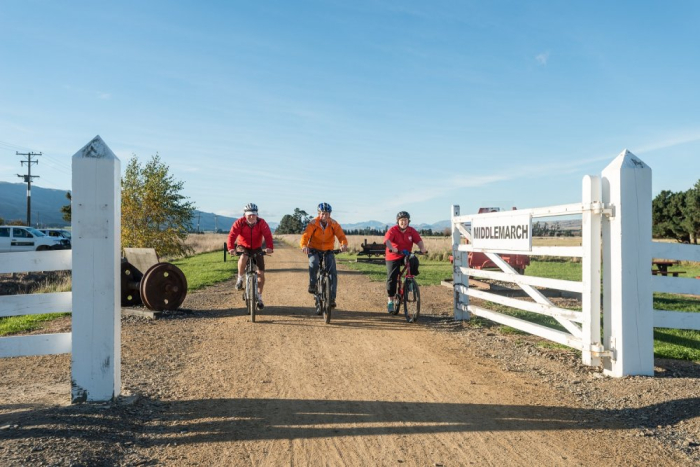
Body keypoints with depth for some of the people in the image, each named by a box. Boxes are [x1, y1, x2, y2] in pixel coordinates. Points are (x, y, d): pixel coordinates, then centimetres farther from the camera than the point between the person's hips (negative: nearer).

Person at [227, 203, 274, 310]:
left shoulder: (261, 223, -18)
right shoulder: (239, 223, -18)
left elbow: (267, 235, -30)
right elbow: (232, 235, -29)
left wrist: (269, 247, -49)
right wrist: (231, 248, -47)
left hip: (256, 248, 1)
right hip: (243, 247, -1)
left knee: (261, 273, -6)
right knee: (243, 258, -38)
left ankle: (259, 298, 11)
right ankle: (240, 279, -12)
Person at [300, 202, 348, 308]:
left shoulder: (334, 224, -11)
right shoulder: (313, 224, -16)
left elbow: (341, 236, -22)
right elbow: (305, 235, -28)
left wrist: (344, 244, -45)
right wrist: (304, 246, -50)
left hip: (328, 251, 2)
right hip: (314, 250, -2)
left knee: (333, 273, -12)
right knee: (314, 264, -34)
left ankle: (332, 298, -4)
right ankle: (312, 285, -10)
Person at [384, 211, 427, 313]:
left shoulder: (412, 231, -5)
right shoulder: (393, 230, -14)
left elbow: (419, 240, -15)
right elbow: (387, 240, -31)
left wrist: (422, 249, -36)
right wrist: (392, 248, -50)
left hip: (406, 256, 2)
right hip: (393, 257, -2)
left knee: (414, 261, -31)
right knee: (392, 278, -5)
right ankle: (390, 301, 10)